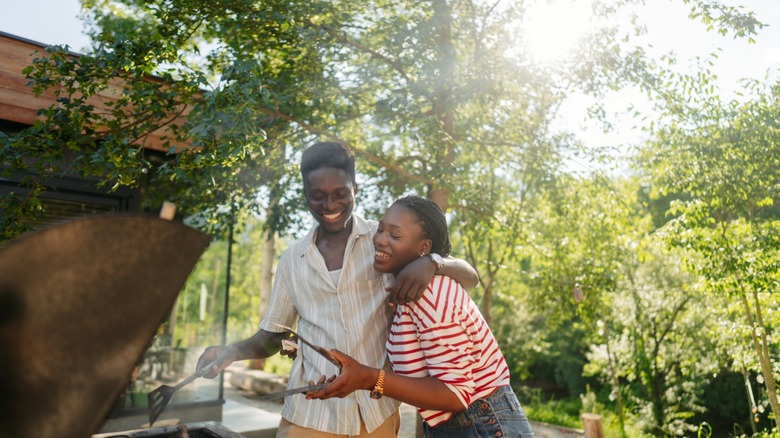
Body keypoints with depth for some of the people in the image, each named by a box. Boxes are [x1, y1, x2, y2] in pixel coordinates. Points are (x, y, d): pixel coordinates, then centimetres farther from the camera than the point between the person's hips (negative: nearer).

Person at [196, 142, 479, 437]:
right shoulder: (292, 259, 4)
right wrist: (232, 352, -10)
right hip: (309, 412, 2)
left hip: (377, 413, -1)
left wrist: (430, 263, -25)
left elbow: (469, 276, -4)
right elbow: (272, 336, 10)